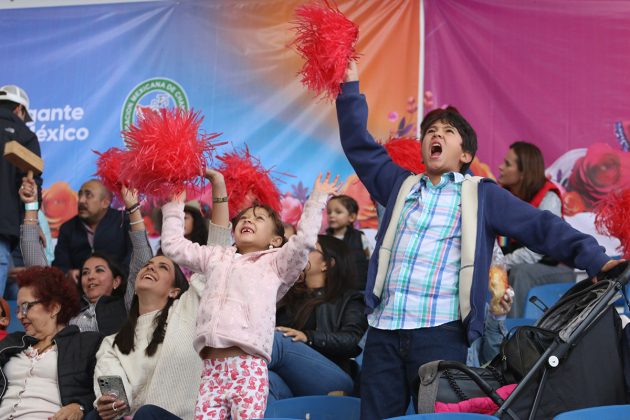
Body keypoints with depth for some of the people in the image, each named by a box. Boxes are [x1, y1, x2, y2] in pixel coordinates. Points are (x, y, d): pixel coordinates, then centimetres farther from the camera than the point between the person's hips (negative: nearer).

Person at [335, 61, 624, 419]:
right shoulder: (401, 185, 20)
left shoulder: (482, 195, 9)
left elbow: (540, 226, 3)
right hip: (384, 330, 3)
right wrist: (351, 86, 17)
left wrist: (595, 259, -9)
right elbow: (359, 146, 22)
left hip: (441, 333, -3)